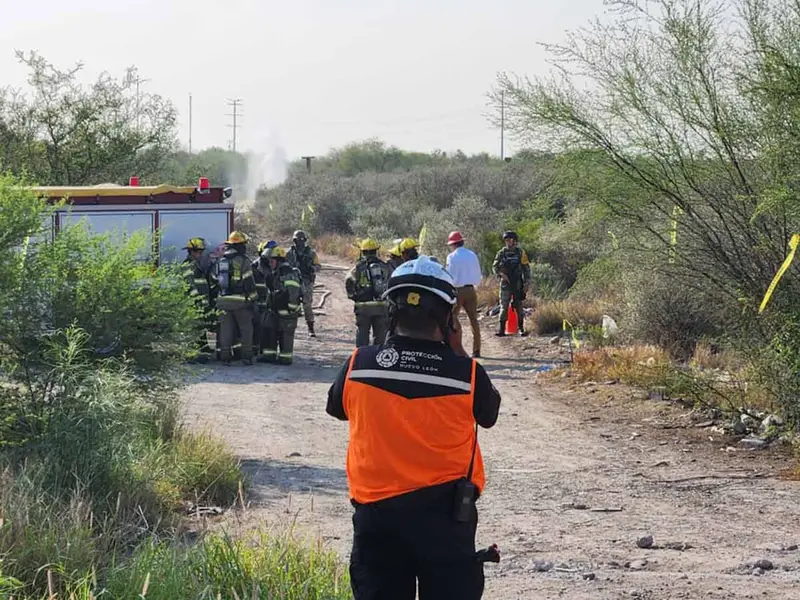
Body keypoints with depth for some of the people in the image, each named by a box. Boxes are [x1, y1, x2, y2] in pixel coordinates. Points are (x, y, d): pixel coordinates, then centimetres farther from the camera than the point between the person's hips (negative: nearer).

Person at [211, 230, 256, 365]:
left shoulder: (219, 260, 10)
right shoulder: (243, 260, -9)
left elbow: (214, 279, 16)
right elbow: (249, 282, -10)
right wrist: (252, 297, -1)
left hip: (223, 300, 5)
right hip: (240, 301, -5)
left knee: (225, 329, 8)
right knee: (246, 329, 5)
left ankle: (225, 357, 7)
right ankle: (247, 356, 3)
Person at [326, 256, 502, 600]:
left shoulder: (358, 365, -7)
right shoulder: (466, 372, -11)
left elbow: (336, 408, 14)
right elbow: (489, 415, 9)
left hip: (376, 510, 2)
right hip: (444, 512, -2)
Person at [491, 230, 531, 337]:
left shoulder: (520, 252, 0)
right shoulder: (502, 253, 3)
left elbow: (526, 268, 1)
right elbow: (494, 266, 4)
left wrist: (526, 283, -6)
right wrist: (501, 274, -15)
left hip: (518, 284, -1)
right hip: (505, 284, 1)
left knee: (519, 307, 5)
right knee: (504, 307, -2)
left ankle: (521, 329, 12)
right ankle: (502, 329, -2)